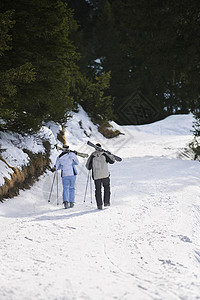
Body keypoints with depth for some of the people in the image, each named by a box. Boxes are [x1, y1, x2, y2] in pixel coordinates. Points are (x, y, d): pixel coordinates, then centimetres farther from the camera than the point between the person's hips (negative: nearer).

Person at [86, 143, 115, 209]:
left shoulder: (92, 156, 0)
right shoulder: (104, 154, -2)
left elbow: (88, 167, 5)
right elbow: (112, 161, 5)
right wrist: (111, 155, 23)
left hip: (96, 176, 1)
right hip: (105, 175, -1)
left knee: (98, 190, 7)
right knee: (106, 188, 17)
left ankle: (99, 205, 1)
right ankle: (106, 202, 9)